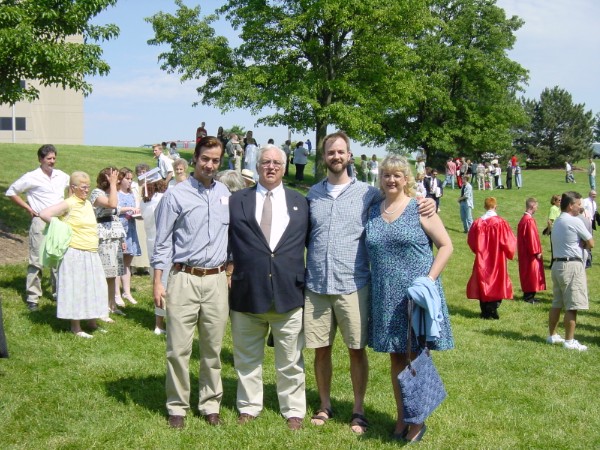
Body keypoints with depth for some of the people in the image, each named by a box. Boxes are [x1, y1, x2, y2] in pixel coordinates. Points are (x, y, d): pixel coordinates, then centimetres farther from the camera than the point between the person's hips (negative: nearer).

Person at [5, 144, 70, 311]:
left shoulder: (62, 176, 7)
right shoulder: (31, 178, -6)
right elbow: (11, 192, 1)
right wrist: (27, 208, -4)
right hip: (40, 222, -5)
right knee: (36, 260, -5)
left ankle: (59, 292, 23)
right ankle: (32, 297, 1)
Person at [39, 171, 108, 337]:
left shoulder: (88, 204, 13)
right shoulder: (69, 204, -11)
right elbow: (44, 214, -19)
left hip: (91, 254, 8)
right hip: (75, 254, -8)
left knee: (93, 287, 13)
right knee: (75, 288, -1)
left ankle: (92, 321, 27)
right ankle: (75, 327, 8)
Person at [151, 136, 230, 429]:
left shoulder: (226, 195, 9)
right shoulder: (176, 195, -2)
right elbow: (162, 242, -1)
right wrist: (158, 283, -5)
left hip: (216, 280, 3)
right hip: (184, 279, -3)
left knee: (212, 348, 10)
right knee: (179, 348, 0)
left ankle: (210, 404, 22)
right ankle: (177, 406, 14)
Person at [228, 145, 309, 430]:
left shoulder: (300, 203, 8)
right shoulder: (237, 201, 5)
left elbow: (311, 241, 11)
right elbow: (225, 241, 7)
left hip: (289, 292, 0)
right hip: (247, 292, 0)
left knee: (290, 360, 9)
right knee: (247, 357, 13)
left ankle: (293, 410, 24)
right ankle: (249, 406, 29)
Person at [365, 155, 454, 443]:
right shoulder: (373, 212, 9)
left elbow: (446, 245, -5)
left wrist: (429, 279, -14)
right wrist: (376, 283, 8)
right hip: (386, 297, 4)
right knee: (396, 357, 12)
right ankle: (401, 417, 24)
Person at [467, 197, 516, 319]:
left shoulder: (478, 223, -5)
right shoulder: (500, 222, -13)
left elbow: (471, 241, 5)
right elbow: (509, 241, -10)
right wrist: (509, 252, 10)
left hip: (482, 260, 3)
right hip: (497, 259, -2)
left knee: (483, 283, 11)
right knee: (497, 284, 8)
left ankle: (485, 311, 13)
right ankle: (493, 309, 0)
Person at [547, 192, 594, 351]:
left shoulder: (557, 222, 15)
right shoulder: (575, 221, -12)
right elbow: (591, 244, -9)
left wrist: (578, 244, 1)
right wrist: (583, 244, 9)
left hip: (557, 264, 9)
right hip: (572, 265, -9)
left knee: (556, 304, 16)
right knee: (572, 306, -5)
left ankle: (552, 335, 24)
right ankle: (569, 341, -3)